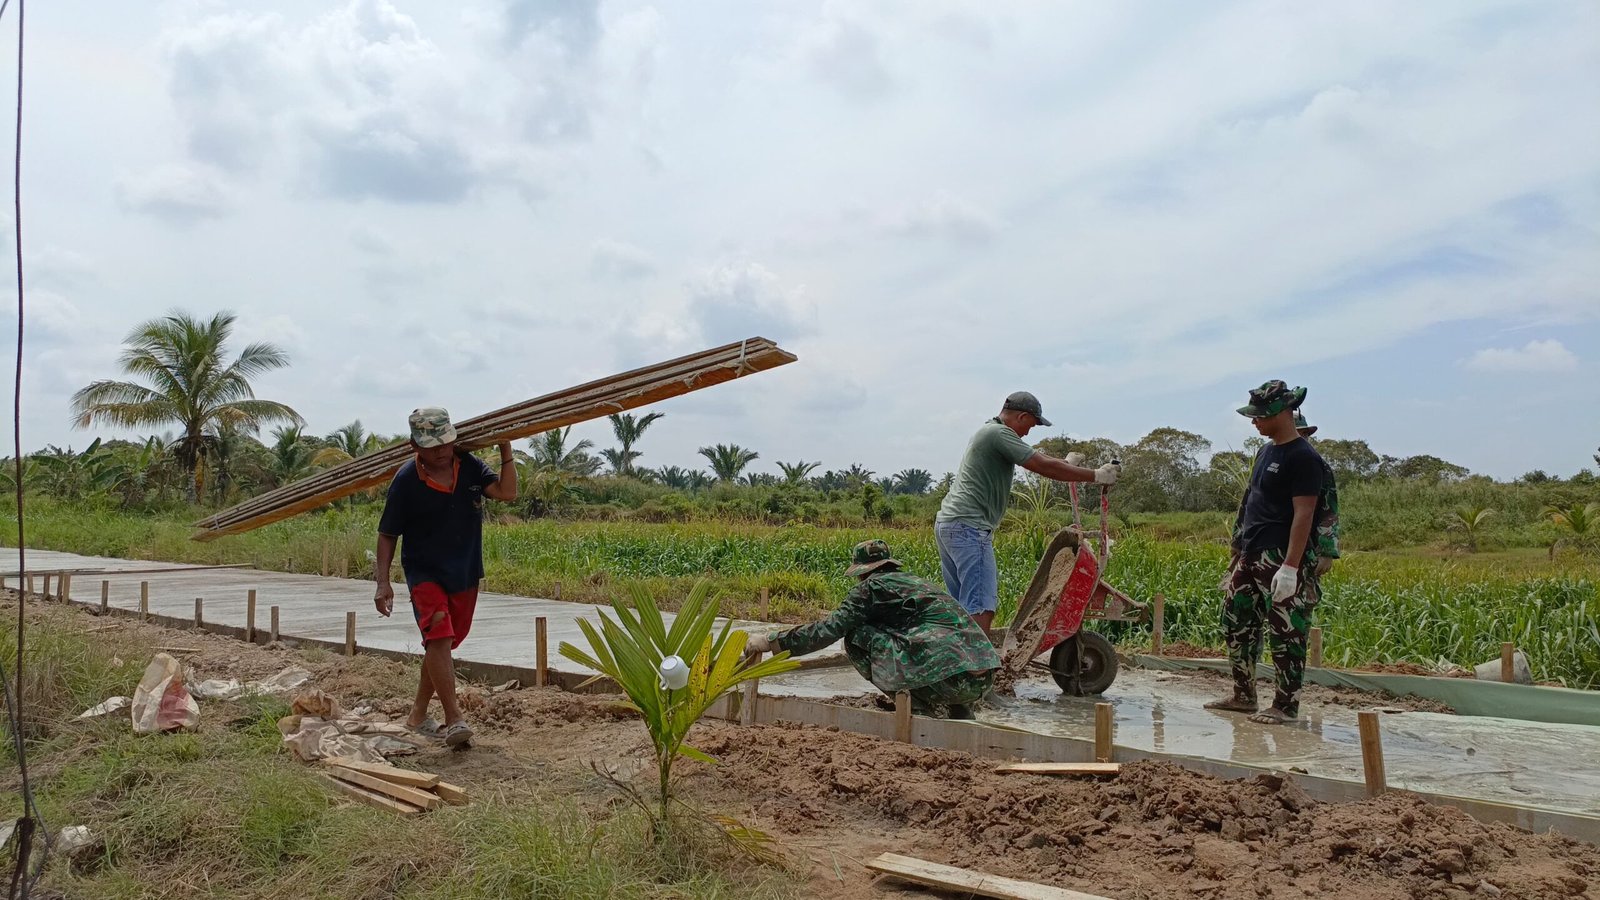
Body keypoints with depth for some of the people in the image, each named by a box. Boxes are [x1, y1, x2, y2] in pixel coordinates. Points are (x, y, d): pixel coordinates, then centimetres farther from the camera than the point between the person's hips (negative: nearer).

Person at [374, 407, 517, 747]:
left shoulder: (469, 466, -3)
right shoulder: (406, 481, -12)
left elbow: (506, 492, -15)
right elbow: (387, 535, -6)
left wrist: (506, 451, -17)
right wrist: (383, 582, -13)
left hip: (465, 575, 4)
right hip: (425, 574, -4)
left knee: (442, 644, 14)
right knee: (439, 637, -21)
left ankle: (418, 713, 30)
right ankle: (454, 720, -21)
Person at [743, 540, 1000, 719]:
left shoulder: (873, 585, 4)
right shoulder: (914, 581, 27)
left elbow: (830, 629, -1)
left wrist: (770, 641, 7)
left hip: (947, 677, -8)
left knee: (857, 637, 2)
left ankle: (918, 708, 3)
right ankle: (960, 711, 16)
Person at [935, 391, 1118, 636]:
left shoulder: (988, 431, 21)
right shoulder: (1000, 433, -10)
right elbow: (1045, 467, -12)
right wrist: (1096, 475, -6)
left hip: (947, 522, 11)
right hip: (969, 526, -11)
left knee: (961, 603, 12)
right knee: (980, 605, -12)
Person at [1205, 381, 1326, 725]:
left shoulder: (1303, 457, -12)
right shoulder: (1265, 451, 16)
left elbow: (1303, 515, -18)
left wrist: (1290, 567, -23)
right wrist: (1239, 551, 20)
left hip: (1282, 559, -10)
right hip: (1251, 556, 10)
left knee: (1286, 634, -3)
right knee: (1236, 623, 13)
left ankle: (1286, 706, 6)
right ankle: (1243, 695, 24)